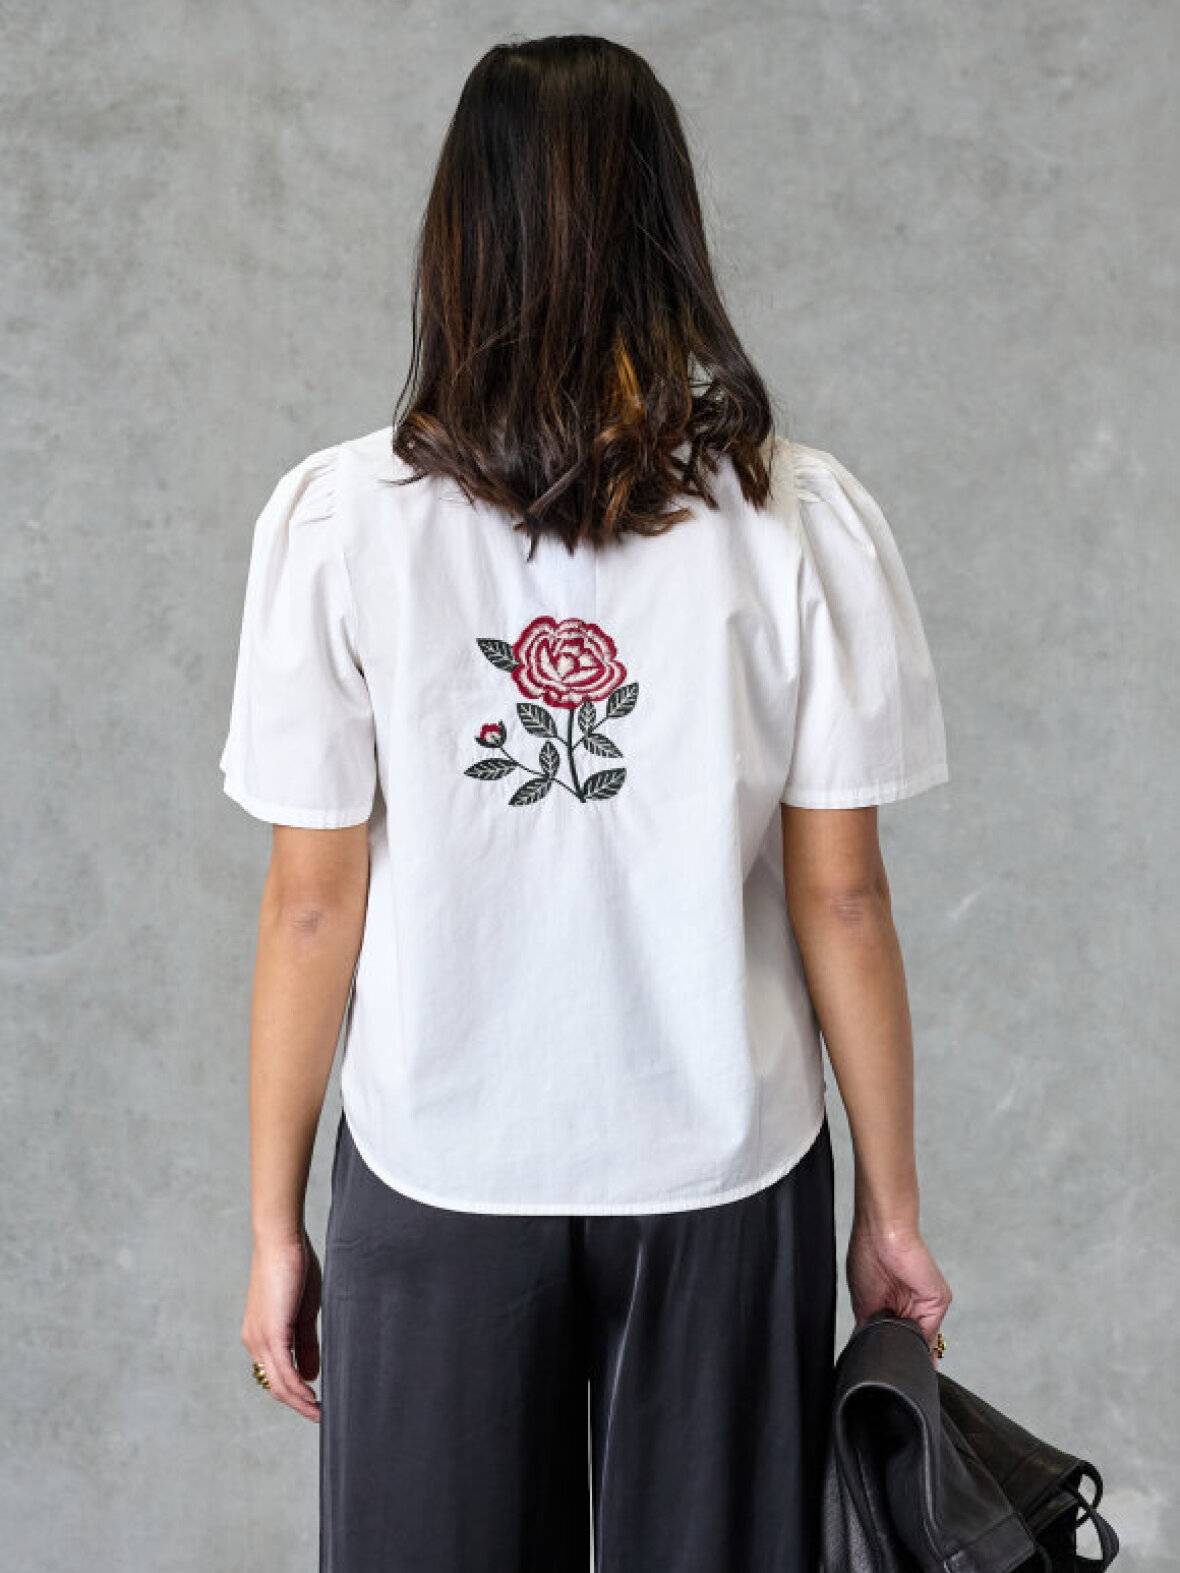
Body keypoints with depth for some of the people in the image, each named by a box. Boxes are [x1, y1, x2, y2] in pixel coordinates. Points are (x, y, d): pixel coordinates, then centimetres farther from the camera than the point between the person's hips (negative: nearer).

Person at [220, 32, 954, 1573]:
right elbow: (841, 895, -7)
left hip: (439, 1176, 0)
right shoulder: (805, 517, -11)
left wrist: (276, 1225, 3)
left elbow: (312, 903, -8)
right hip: (724, 1176, 1)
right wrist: (892, 1208, 5)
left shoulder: (338, 518, -11)